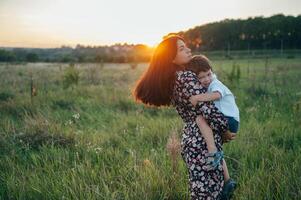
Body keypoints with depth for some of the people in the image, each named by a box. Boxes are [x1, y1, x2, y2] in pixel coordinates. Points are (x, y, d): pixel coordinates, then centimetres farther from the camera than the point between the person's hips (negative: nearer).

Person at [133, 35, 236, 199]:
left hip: (191, 140, 9)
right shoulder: (187, 77, -17)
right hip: (203, 142, -9)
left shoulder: (172, 80, 11)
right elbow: (208, 110, -22)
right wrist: (226, 129, -5)